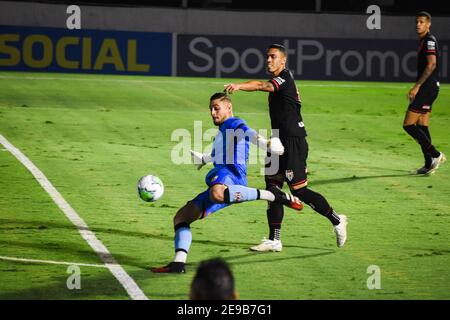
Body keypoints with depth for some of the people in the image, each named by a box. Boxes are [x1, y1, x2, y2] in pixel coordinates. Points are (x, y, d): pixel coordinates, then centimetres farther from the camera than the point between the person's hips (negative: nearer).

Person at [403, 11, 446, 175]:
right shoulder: (424, 41, 18)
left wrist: (416, 86, -24)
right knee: (422, 126, 10)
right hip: (427, 89, 10)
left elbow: (431, 65, -22)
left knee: (408, 125, -11)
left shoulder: (430, 40, -12)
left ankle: (435, 155, -11)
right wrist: (417, 88, 25)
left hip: (427, 87, -10)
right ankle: (429, 164, 10)